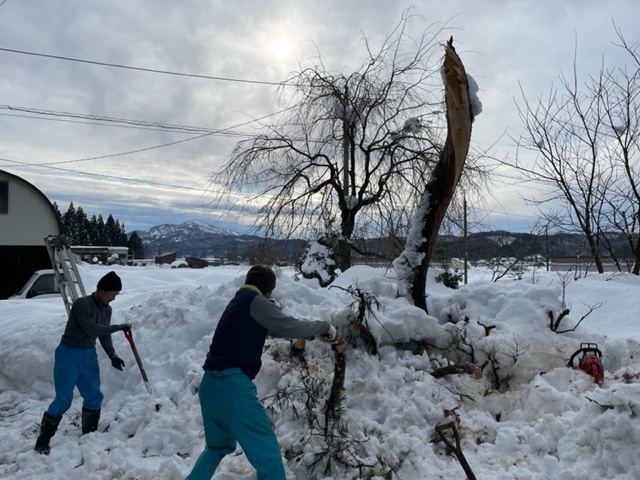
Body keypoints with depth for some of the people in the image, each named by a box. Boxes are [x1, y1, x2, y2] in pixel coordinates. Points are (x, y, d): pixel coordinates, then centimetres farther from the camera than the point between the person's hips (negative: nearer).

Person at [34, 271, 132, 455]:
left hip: (89, 355, 7)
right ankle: (42, 442, 10)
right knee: (63, 399, -5)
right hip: (69, 355, -7)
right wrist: (118, 327, -23)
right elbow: (91, 329, -28)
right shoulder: (81, 304, -20)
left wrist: (112, 356, -2)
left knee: (94, 396, 6)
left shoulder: (106, 309, 2)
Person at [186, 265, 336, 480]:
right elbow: (290, 327, -7)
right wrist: (324, 326, 8)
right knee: (267, 453, 1)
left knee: (218, 445, 30)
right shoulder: (254, 302, -5)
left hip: (210, 385, 9)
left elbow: (277, 328, 27)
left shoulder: (239, 303, 20)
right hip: (233, 385, -9)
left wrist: (313, 332, 31)